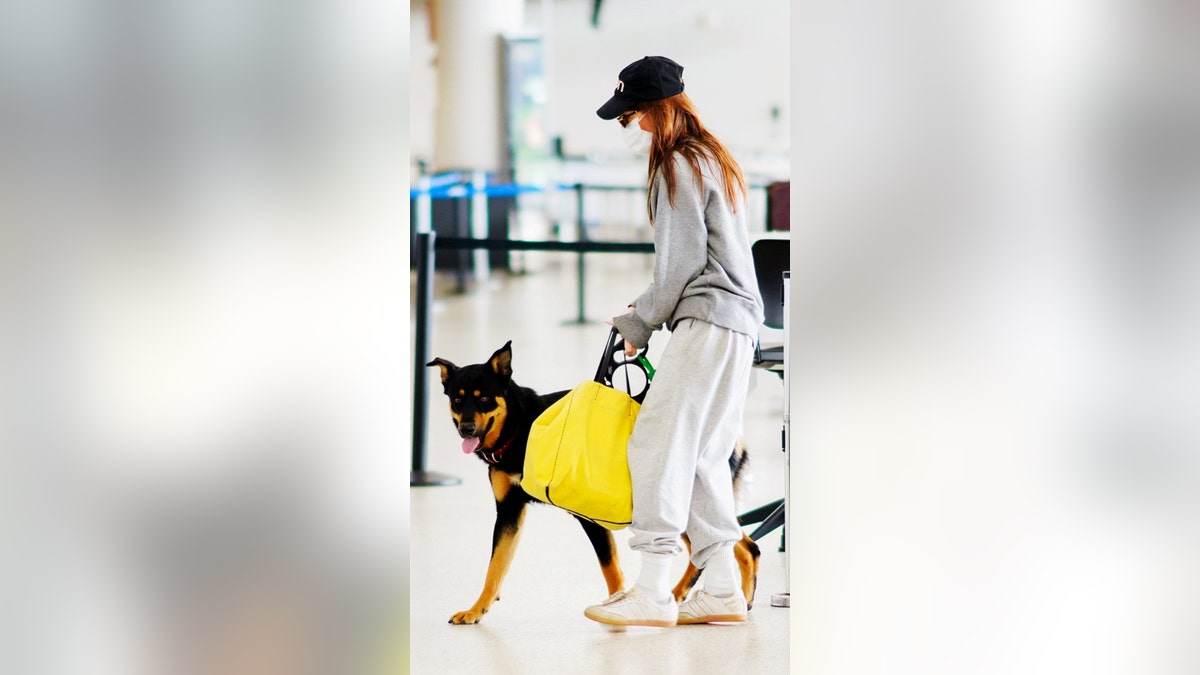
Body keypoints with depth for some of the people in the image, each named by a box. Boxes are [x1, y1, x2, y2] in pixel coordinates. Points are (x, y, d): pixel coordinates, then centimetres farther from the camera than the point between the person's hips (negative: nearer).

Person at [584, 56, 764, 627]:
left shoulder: (679, 166, -8)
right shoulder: (712, 161, 21)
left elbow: (680, 262, -10)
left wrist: (639, 325, 1)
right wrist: (642, 310, 17)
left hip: (708, 322, -10)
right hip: (735, 322, 10)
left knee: (659, 442, -12)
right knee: (699, 455, 10)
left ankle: (652, 593, -16)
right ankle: (723, 589, 8)